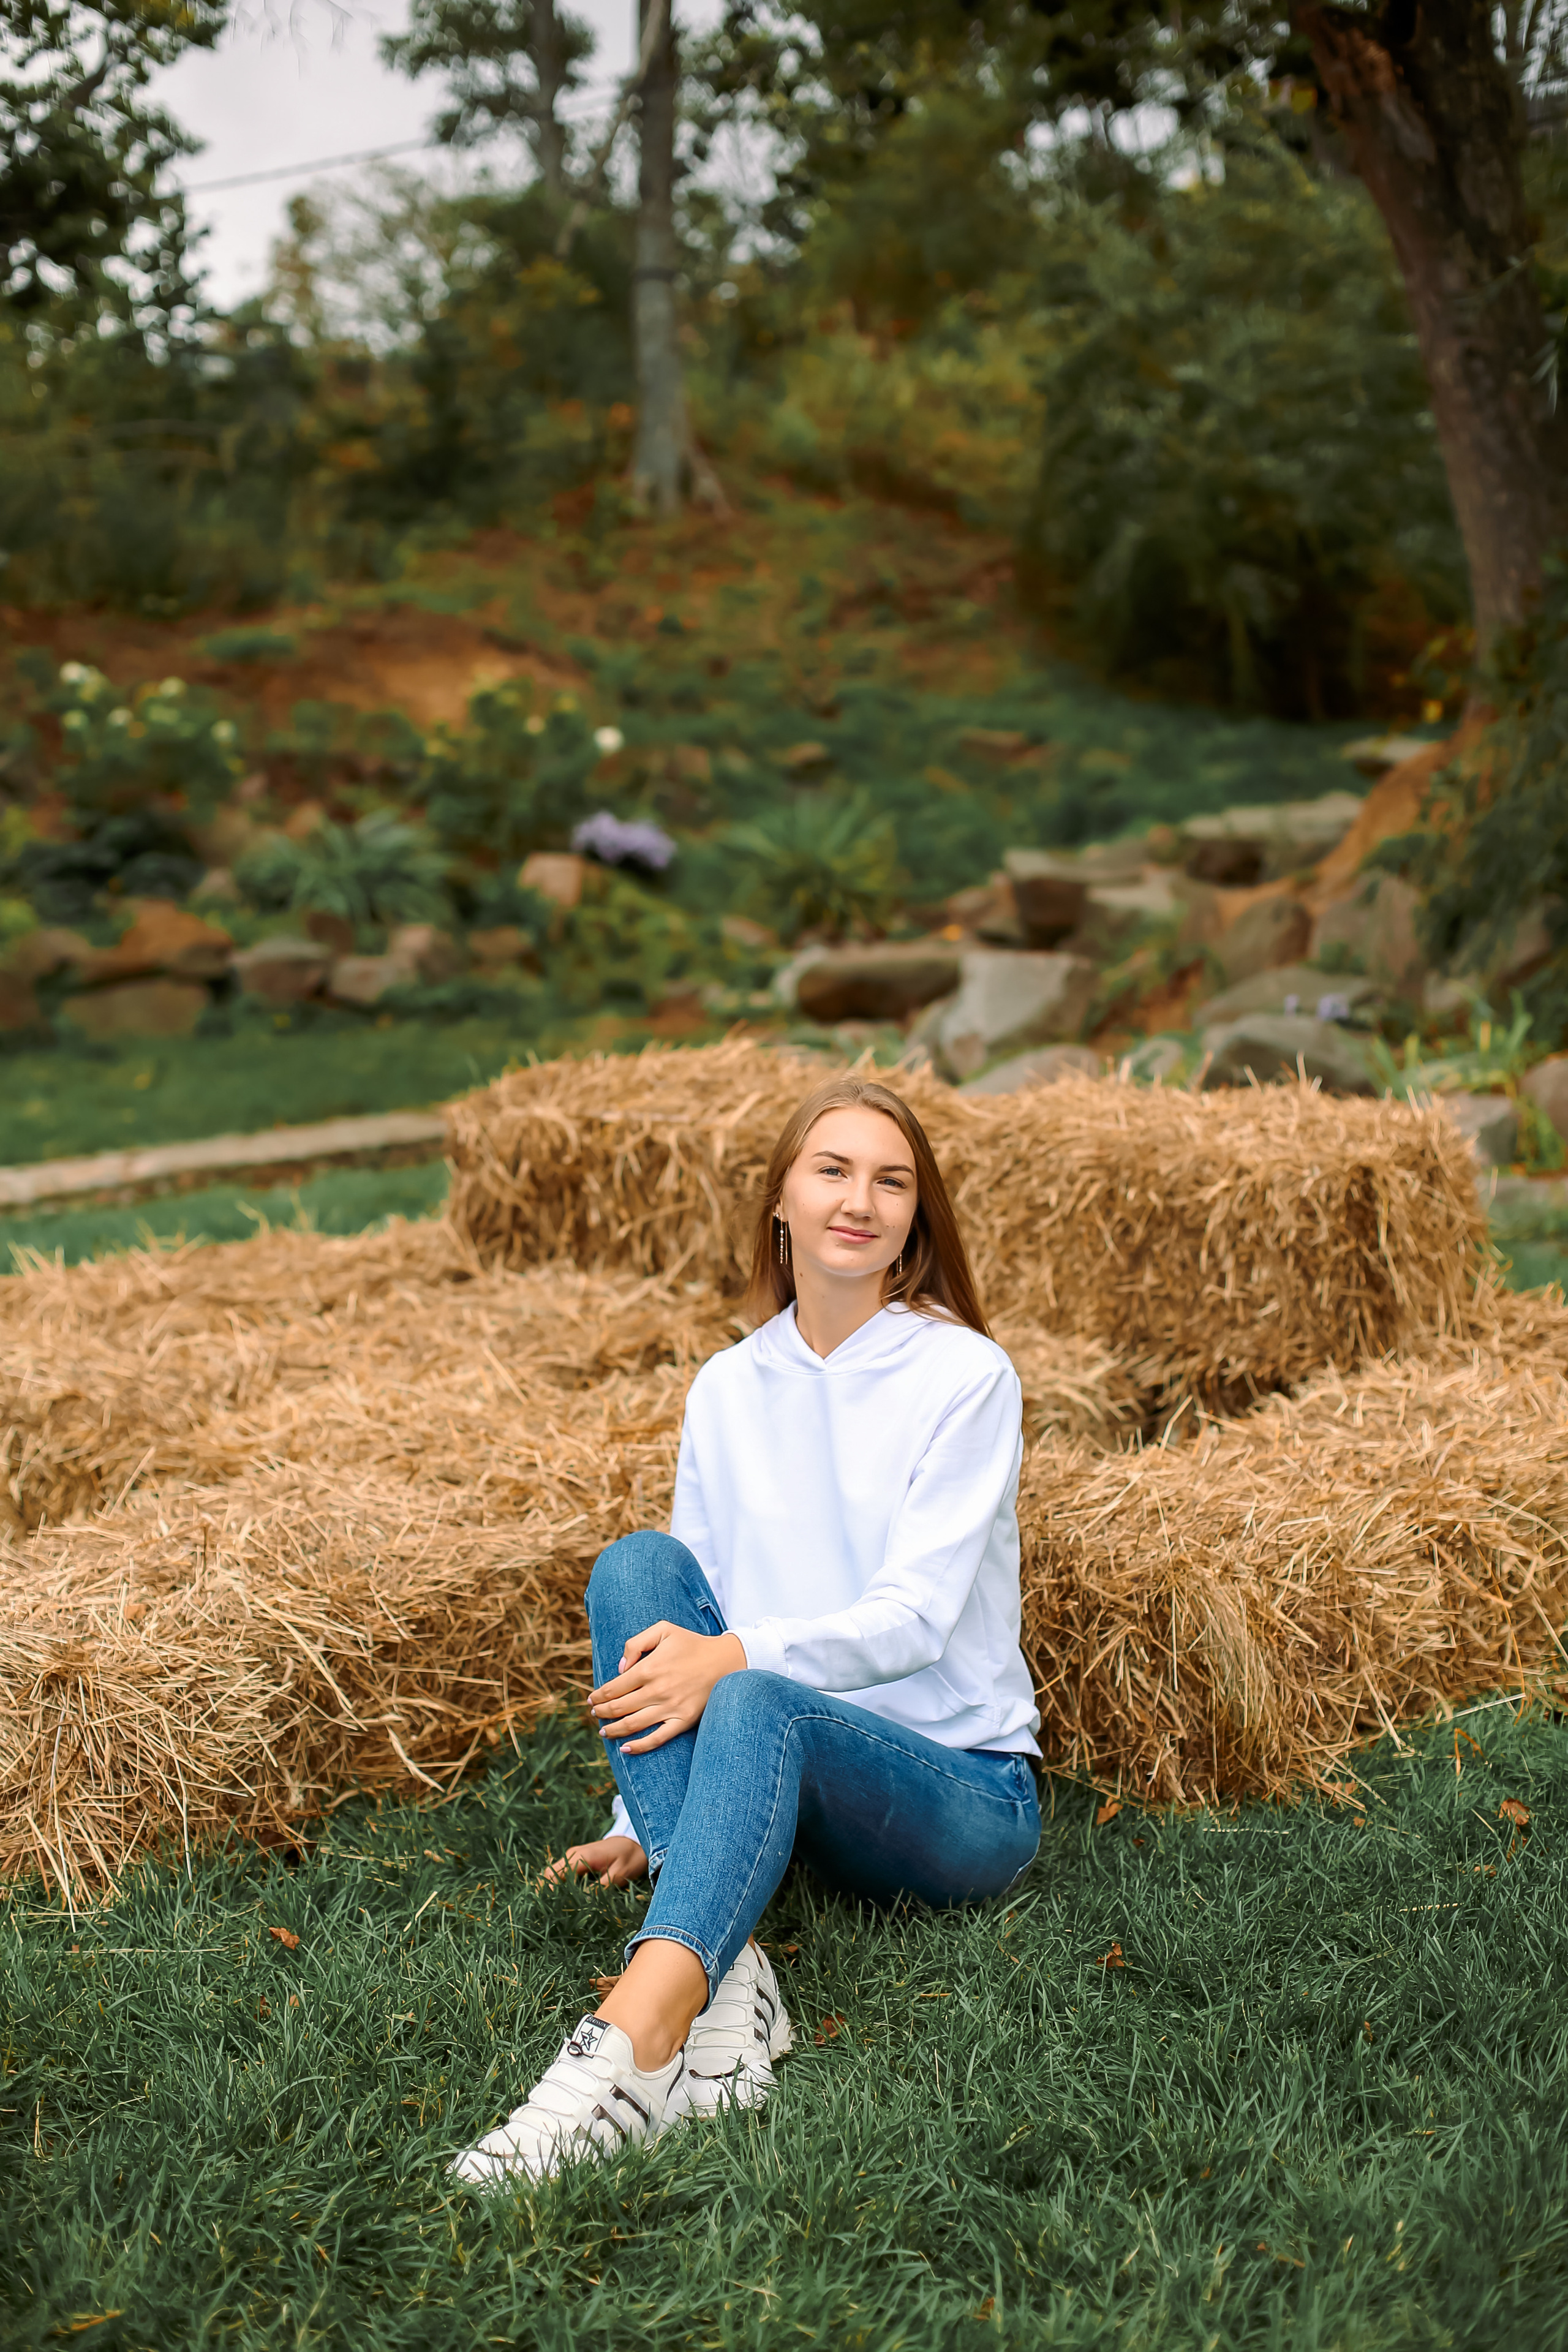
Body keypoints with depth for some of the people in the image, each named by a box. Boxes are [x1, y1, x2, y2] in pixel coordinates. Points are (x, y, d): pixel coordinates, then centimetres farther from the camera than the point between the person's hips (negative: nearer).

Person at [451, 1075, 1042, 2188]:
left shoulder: (966, 1374, -6)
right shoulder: (729, 1387, 9)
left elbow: (916, 1616, -15)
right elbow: (694, 1617, 9)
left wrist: (737, 1659, -31)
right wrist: (643, 1828, -1)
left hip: (964, 1793, -5)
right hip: (786, 1770, 5)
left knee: (758, 1704, -35)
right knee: (637, 1565, -19)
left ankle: (632, 2047, -53)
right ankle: (726, 1987, -34)